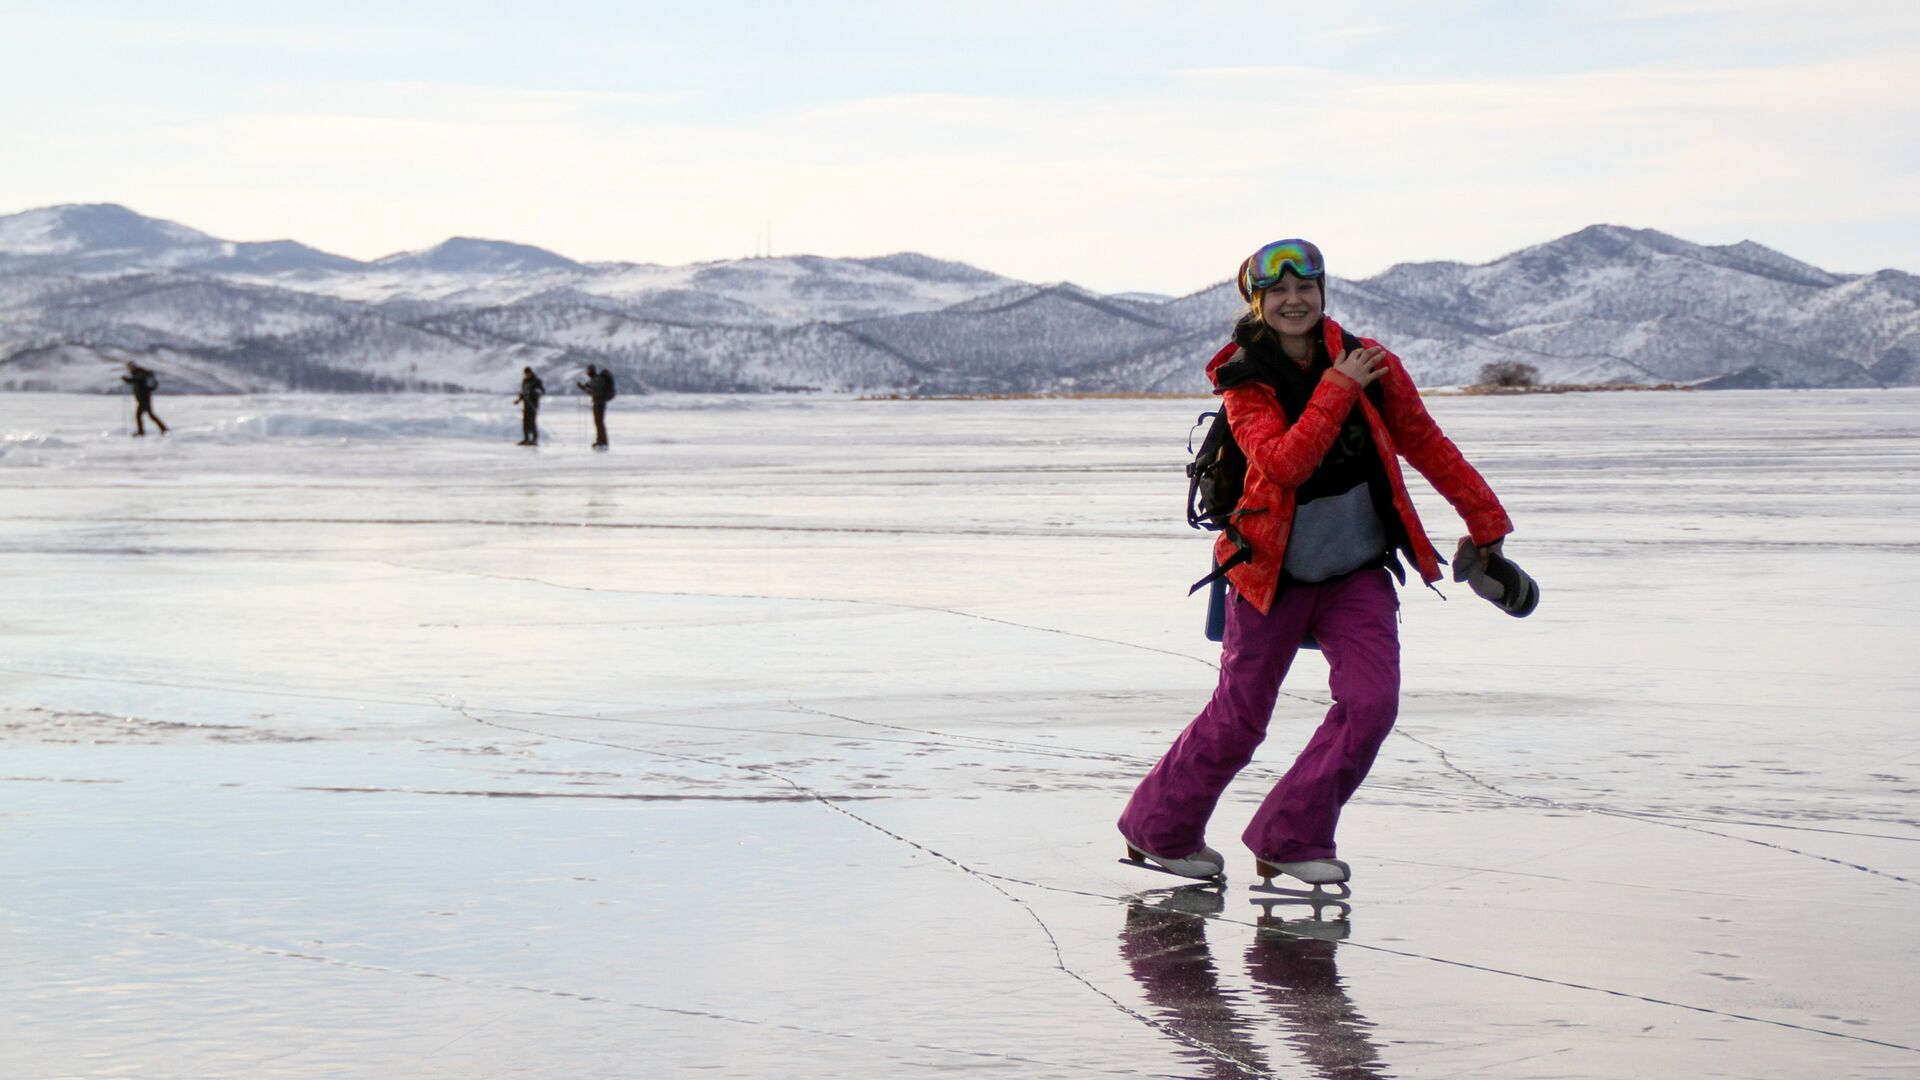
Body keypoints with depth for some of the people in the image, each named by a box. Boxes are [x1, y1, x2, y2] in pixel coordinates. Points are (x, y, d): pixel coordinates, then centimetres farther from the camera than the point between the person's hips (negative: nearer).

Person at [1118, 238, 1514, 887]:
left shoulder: (1367, 362, -2)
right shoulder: (1245, 384, -9)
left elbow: (1426, 443, 7)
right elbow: (1284, 463, -26)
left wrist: (1486, 522, 8)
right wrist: (1338, 389, -27)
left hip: (1359, 572, 3)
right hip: (1273, 572, -3)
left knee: (1371, 703, -13)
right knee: (1238, 718, 3)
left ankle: (1288, 839, 1)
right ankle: (1157, 829, 25)